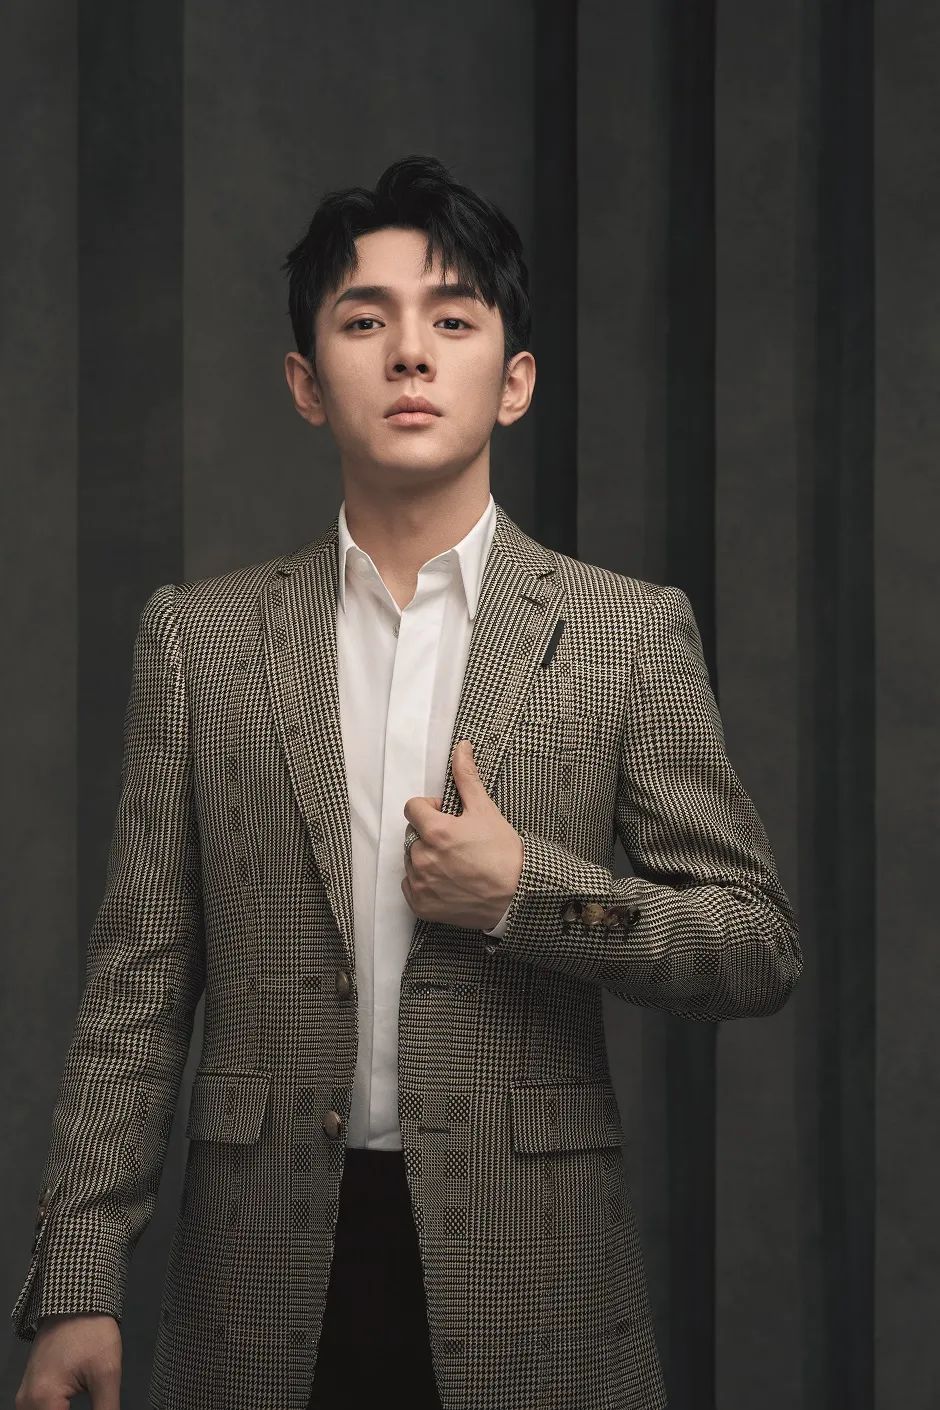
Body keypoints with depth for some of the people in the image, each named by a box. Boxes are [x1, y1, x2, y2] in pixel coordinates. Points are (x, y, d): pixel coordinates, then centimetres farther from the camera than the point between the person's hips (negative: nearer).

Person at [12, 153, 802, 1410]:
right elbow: (139, 988, 4)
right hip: (265, 1279, 1)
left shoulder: (630, 633, 2)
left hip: (530, 1275, -1)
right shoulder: (199, 637, 5)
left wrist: (531, 893, -12)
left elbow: (762, 951, 2)